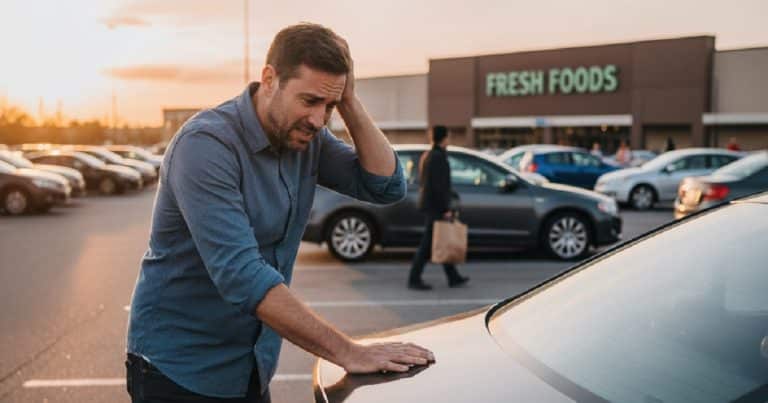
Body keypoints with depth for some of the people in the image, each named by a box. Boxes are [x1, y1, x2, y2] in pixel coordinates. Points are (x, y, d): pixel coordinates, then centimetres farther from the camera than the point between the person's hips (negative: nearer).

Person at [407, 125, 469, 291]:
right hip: (435, 206, -10)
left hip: (428, 203, 10)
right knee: (428, 243, -5)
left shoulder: (427, 155, 14)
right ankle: (414, 279, -1)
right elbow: (439, 185, -21)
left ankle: (453, 277, 21)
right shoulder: (439, 156, -16)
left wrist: (451, 194, 29)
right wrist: (446, 208, -19)